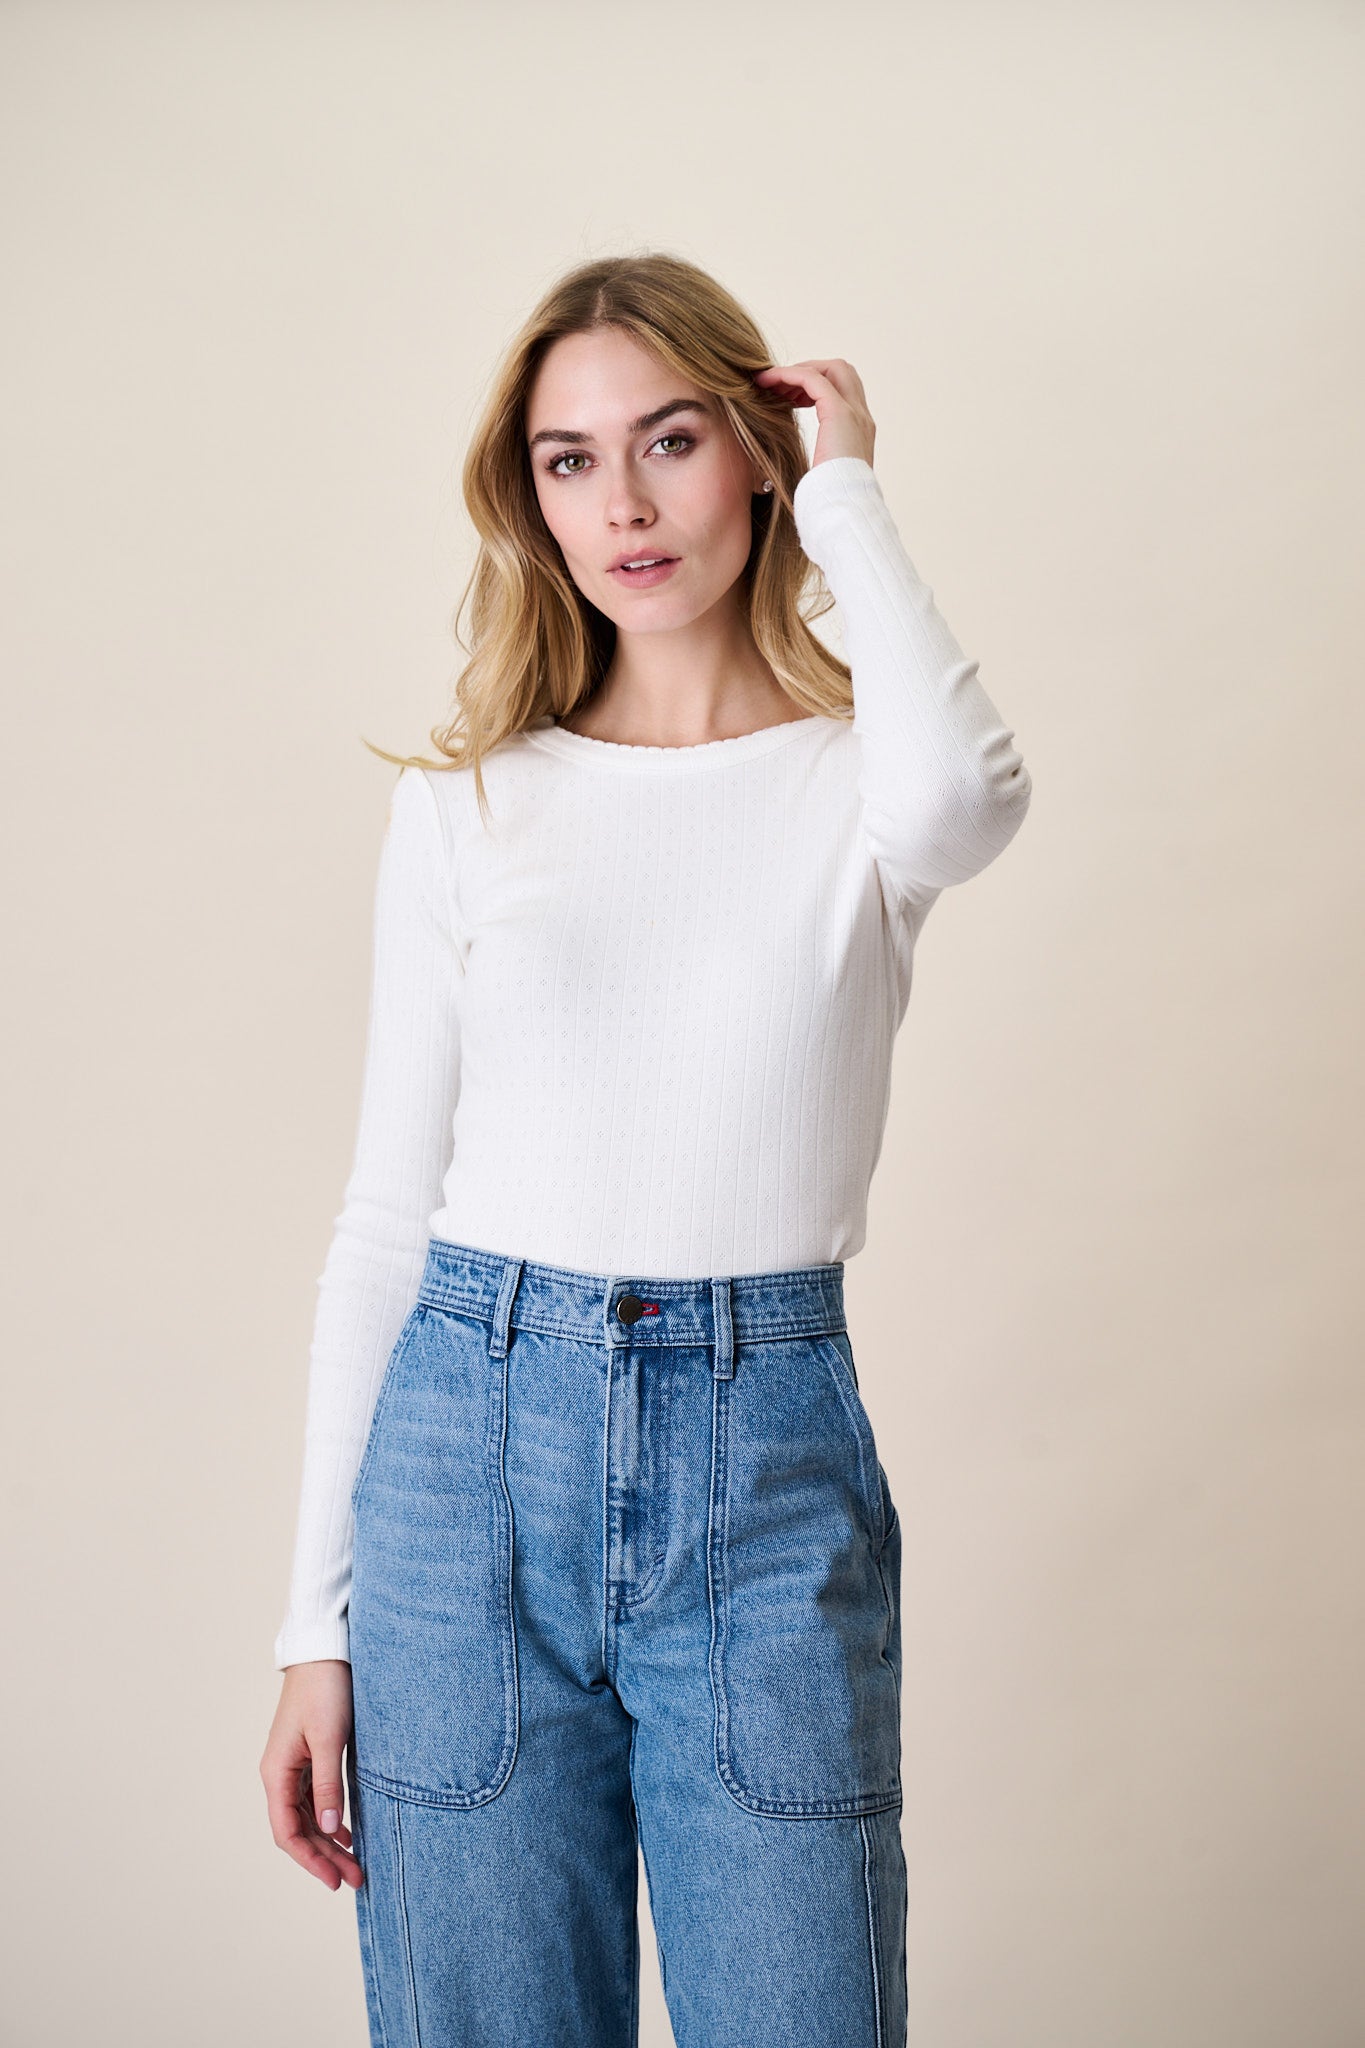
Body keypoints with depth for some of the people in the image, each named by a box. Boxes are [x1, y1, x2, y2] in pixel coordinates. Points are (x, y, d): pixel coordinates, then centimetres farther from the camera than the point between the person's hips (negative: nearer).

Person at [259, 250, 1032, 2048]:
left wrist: (845, 489, -9)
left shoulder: (854, 778, 2)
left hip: (769, 1456, -1)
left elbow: (963, 795, -26)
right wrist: (317, 1622, 5)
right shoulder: (468, 805, 5)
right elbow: (385, 1215, 6)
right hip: (475, 1439, 2)